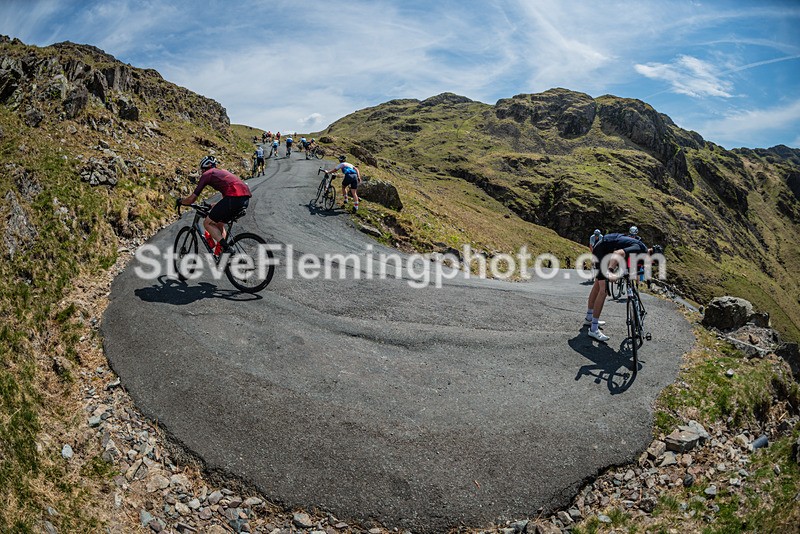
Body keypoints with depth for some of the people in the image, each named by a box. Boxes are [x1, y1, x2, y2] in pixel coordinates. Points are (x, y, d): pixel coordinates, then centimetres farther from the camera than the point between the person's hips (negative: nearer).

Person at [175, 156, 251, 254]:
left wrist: (180, 201, 32)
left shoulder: (207, 174, 12)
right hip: (246, 198, 8)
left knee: (207, 223, 8)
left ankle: (224, 246, -8)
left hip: (234, 197, -8)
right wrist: (213, 206, 56)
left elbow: (192, 199, 12)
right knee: (219, 224, 25)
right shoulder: (222, 172, 33)